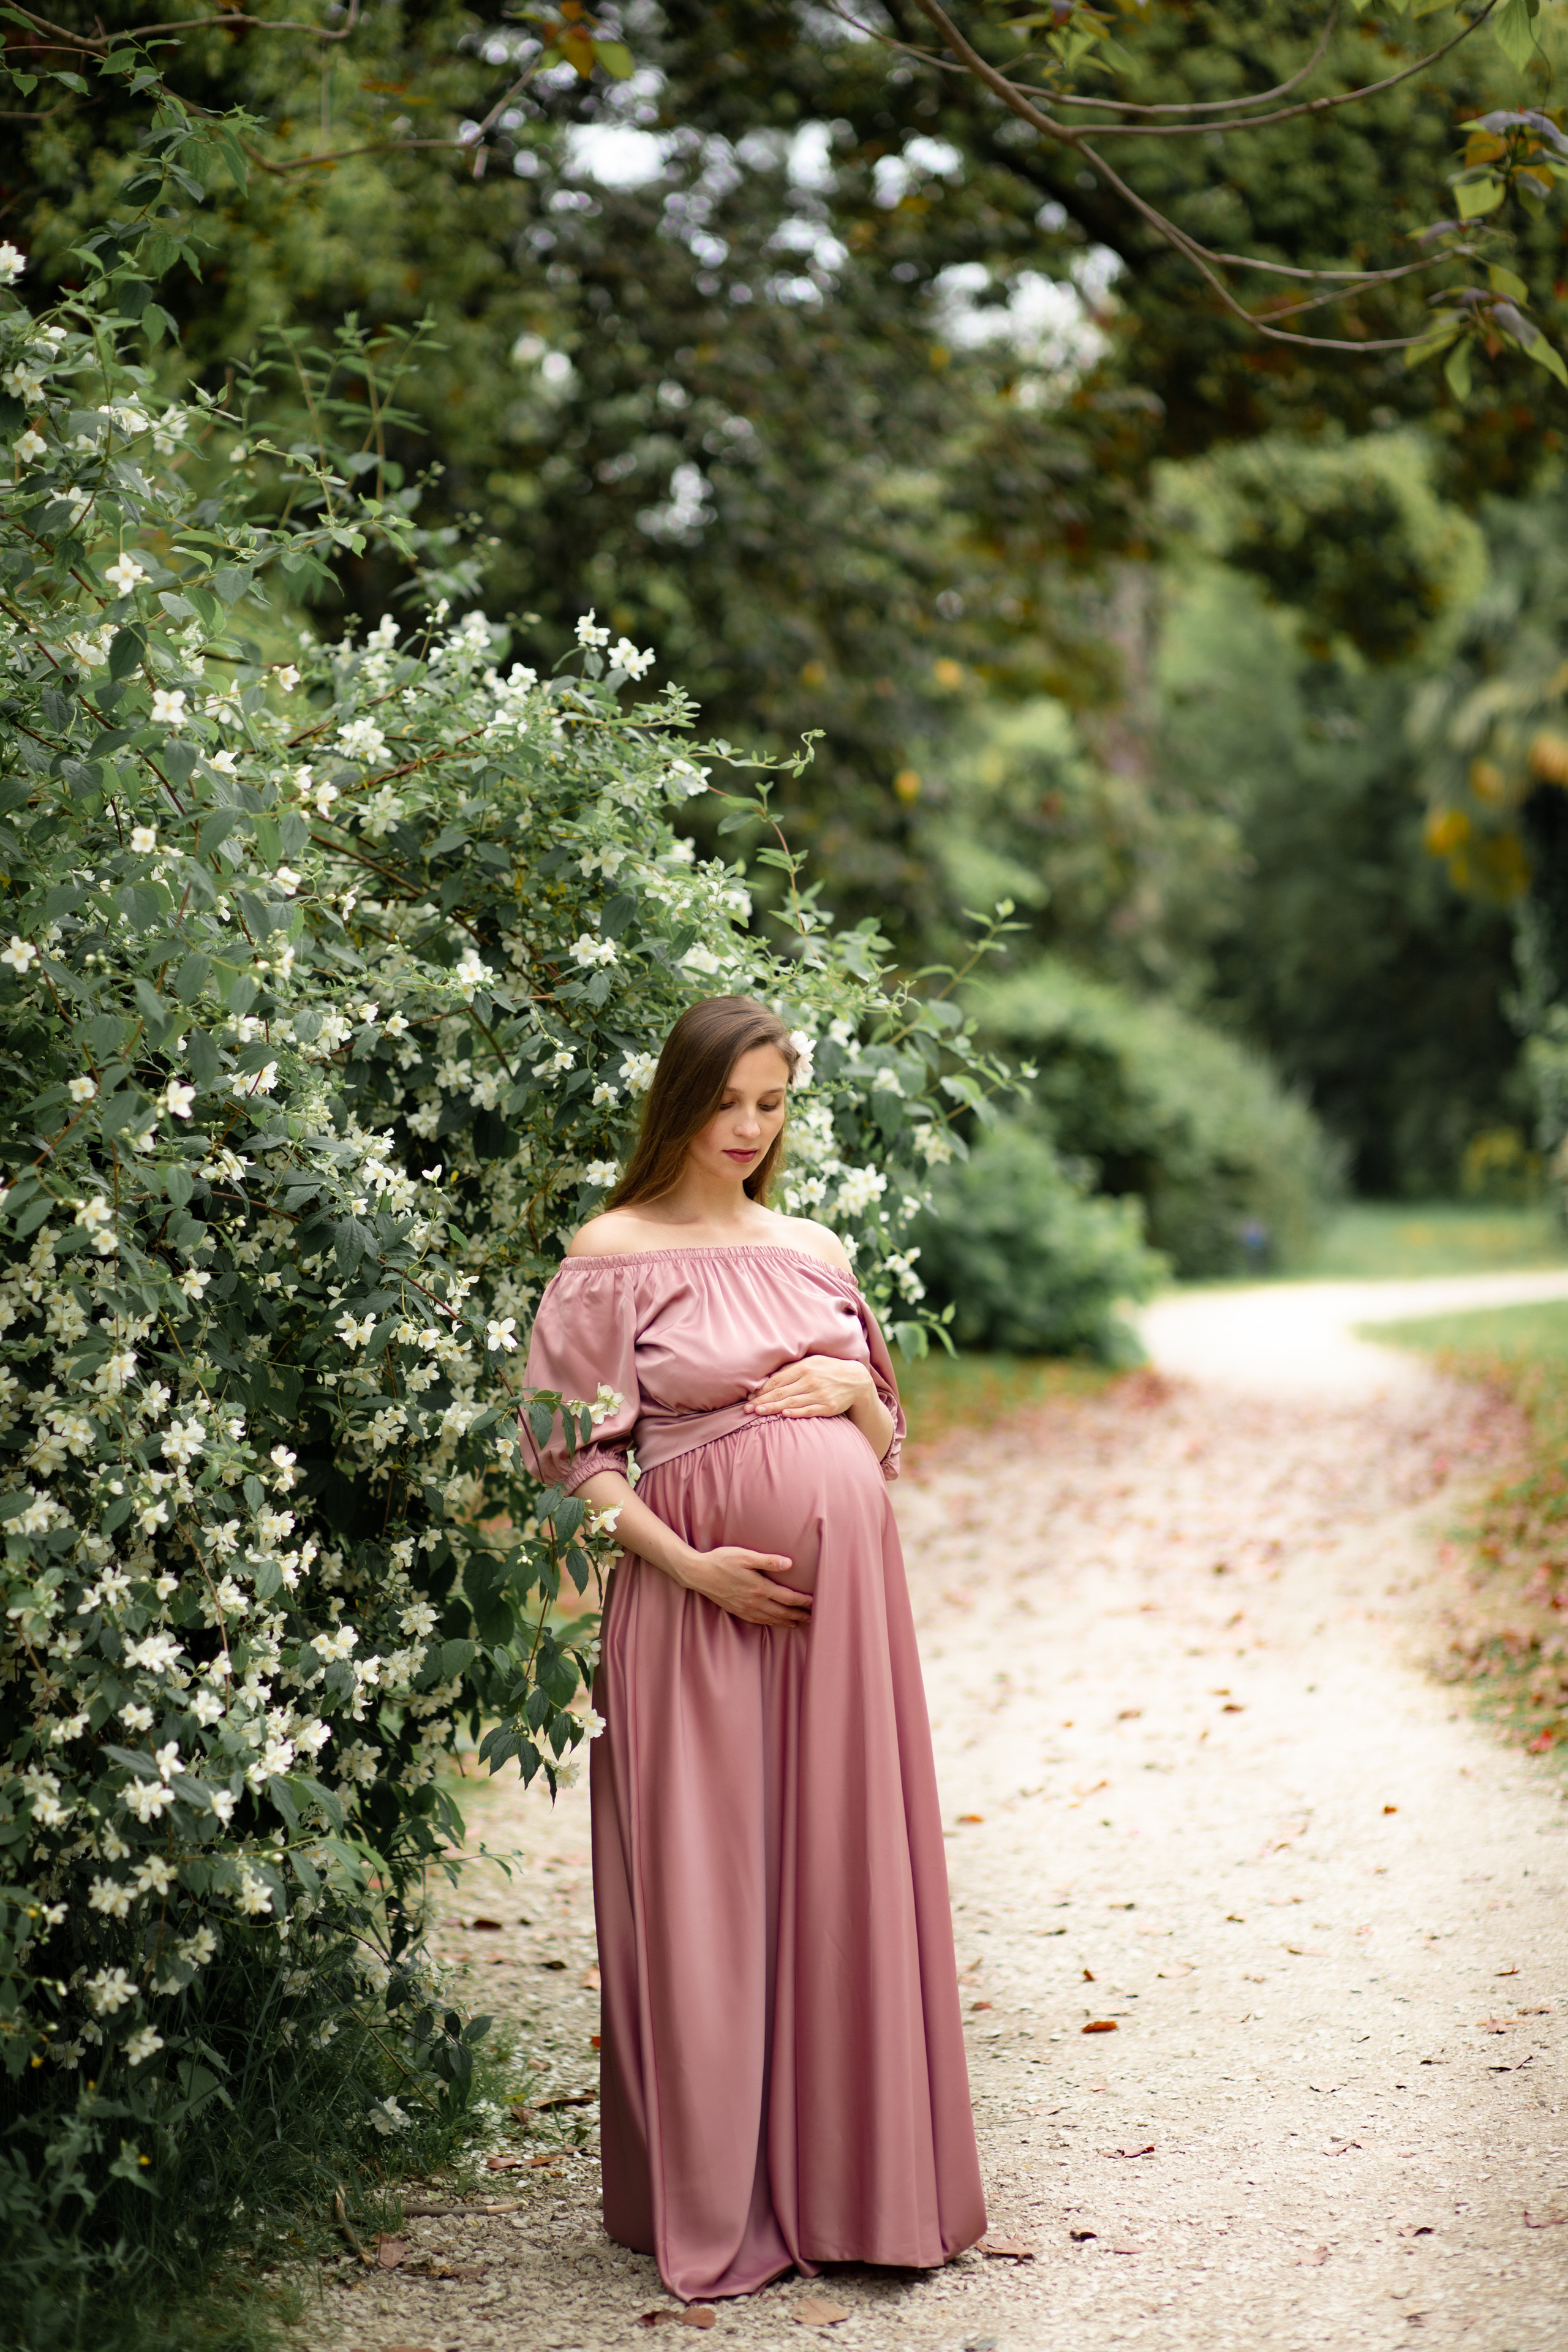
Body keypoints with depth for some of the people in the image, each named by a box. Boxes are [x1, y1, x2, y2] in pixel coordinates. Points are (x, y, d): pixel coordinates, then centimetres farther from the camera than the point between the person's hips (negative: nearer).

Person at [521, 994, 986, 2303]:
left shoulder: (816, 1251, 14)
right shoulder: (616, 1255, -1)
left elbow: (886, 1444, 20)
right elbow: (576, 1452, -4)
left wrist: (857, 1392, -2)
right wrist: (690, 1564, -14)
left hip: (844, 1588, 5)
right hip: (706, 1602, -4)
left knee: (845, 1871, 6)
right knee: (708, 1884, 0)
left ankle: (850, 2180, 17)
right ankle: (716, 2202, 12)